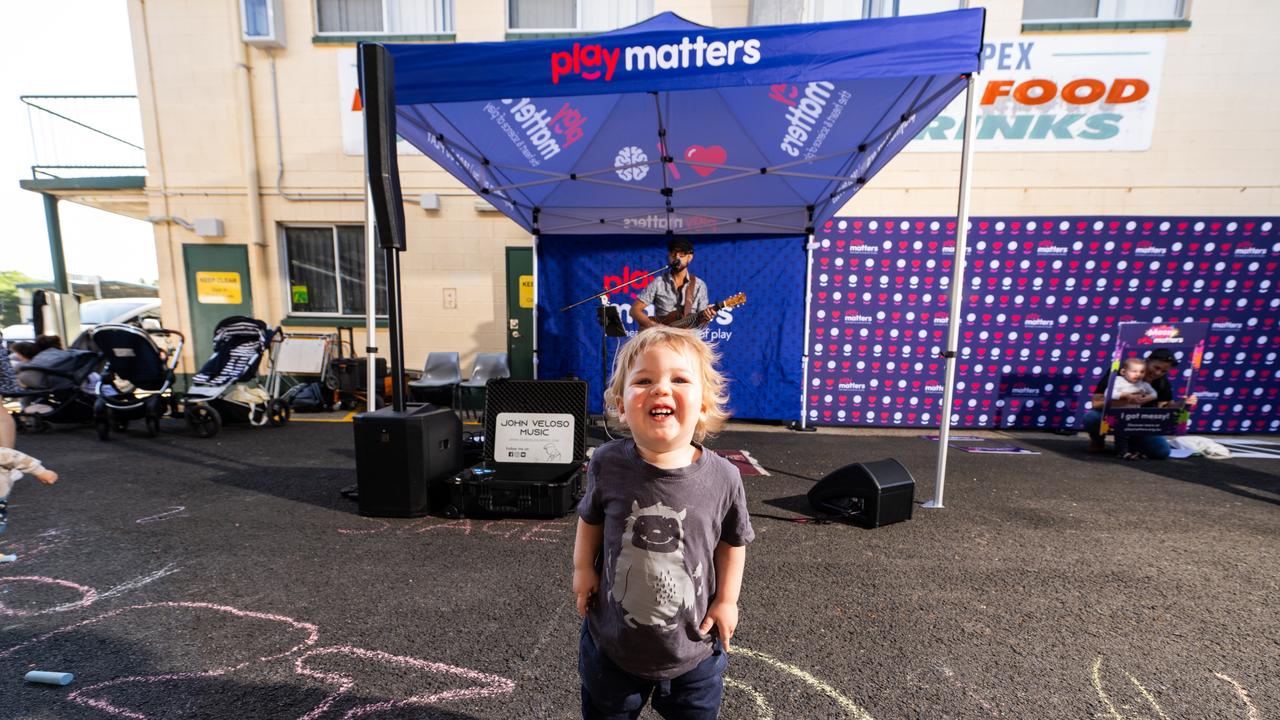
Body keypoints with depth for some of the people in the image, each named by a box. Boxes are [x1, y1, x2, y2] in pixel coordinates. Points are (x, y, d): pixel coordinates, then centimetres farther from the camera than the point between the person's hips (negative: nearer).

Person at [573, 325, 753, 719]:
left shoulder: (723, 478, -22)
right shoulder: (607, 464, -20)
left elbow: (732, 541, -3)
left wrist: (726, 599, 0)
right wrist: (583, 568, -3)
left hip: (695, 650, 0)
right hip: (611, 645, 1)